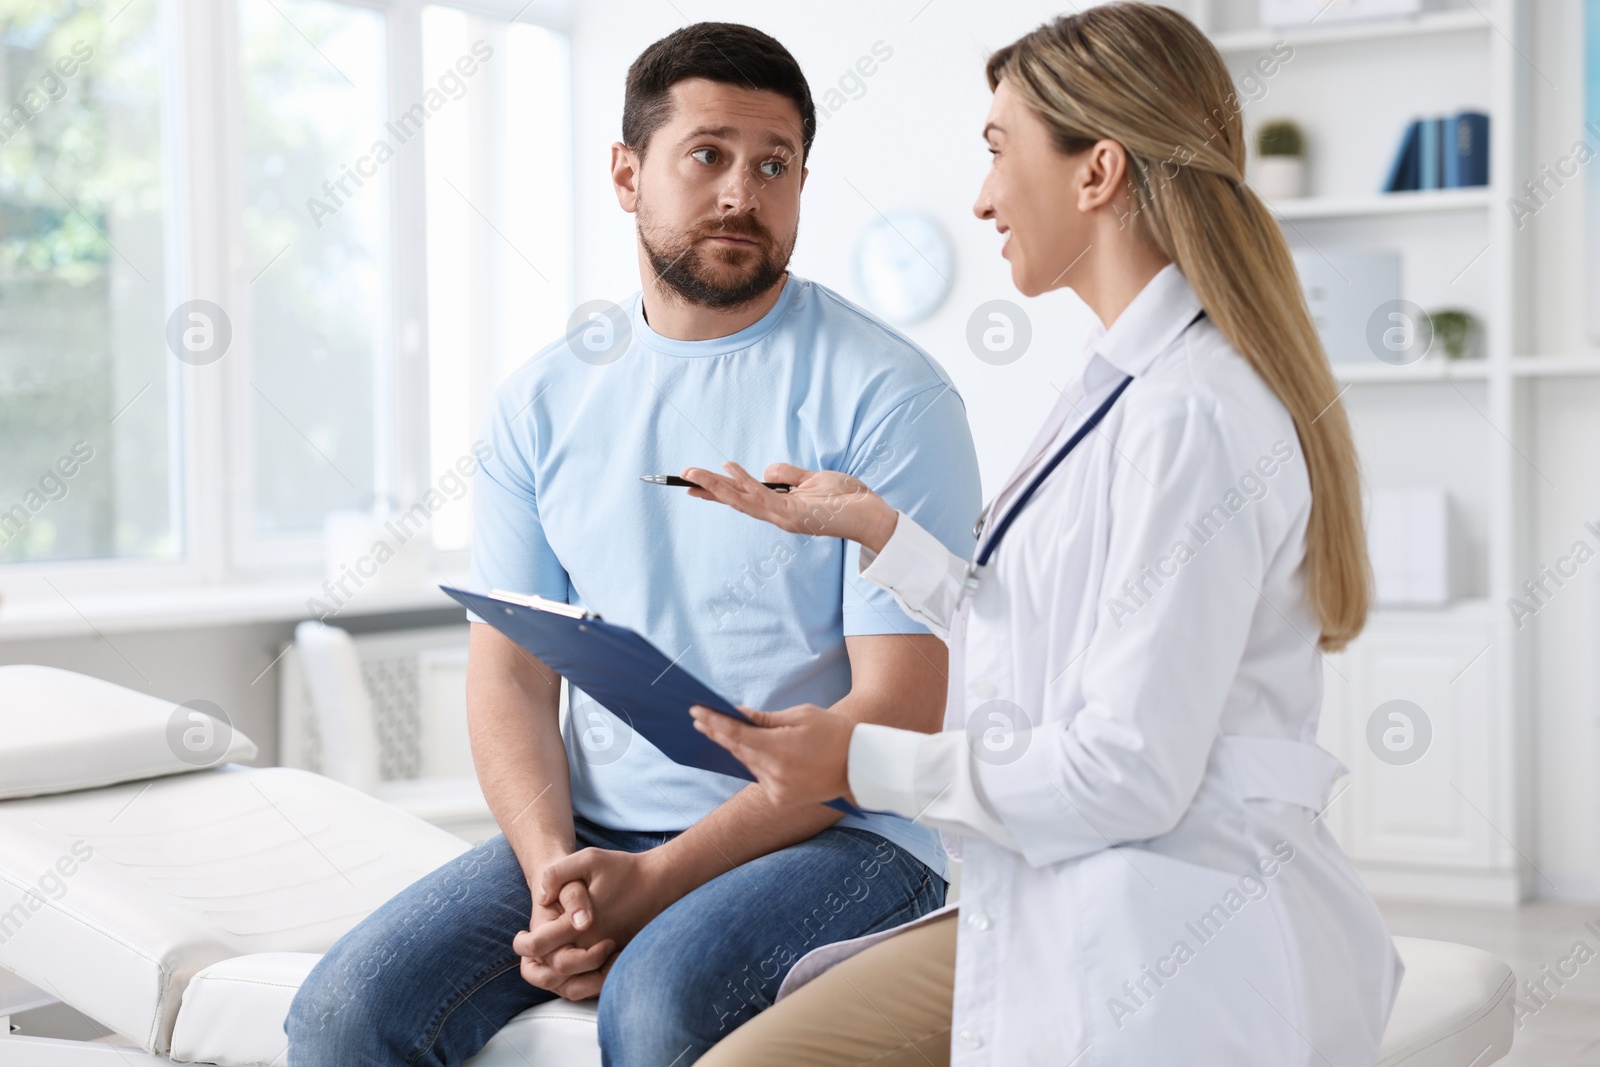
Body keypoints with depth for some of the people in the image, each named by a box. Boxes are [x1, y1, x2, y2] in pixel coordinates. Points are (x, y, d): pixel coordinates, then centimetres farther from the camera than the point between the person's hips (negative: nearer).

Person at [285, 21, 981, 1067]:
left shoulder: (885, 394, -5)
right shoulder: (544, 400, 9)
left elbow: (896, 708, -11)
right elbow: (510, 671, 7)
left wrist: (658, 880, -17)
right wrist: (554, 872, -12)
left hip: (833, 834, -4)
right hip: (593, 829, 4)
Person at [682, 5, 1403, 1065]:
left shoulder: (1192, 417, -19)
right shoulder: (1130, 385, 12)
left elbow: (1130, 773, -21)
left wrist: (860, 761, -11)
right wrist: (874, 526, 15)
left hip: (1169, 965, -9)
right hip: (1059, 915, 9)